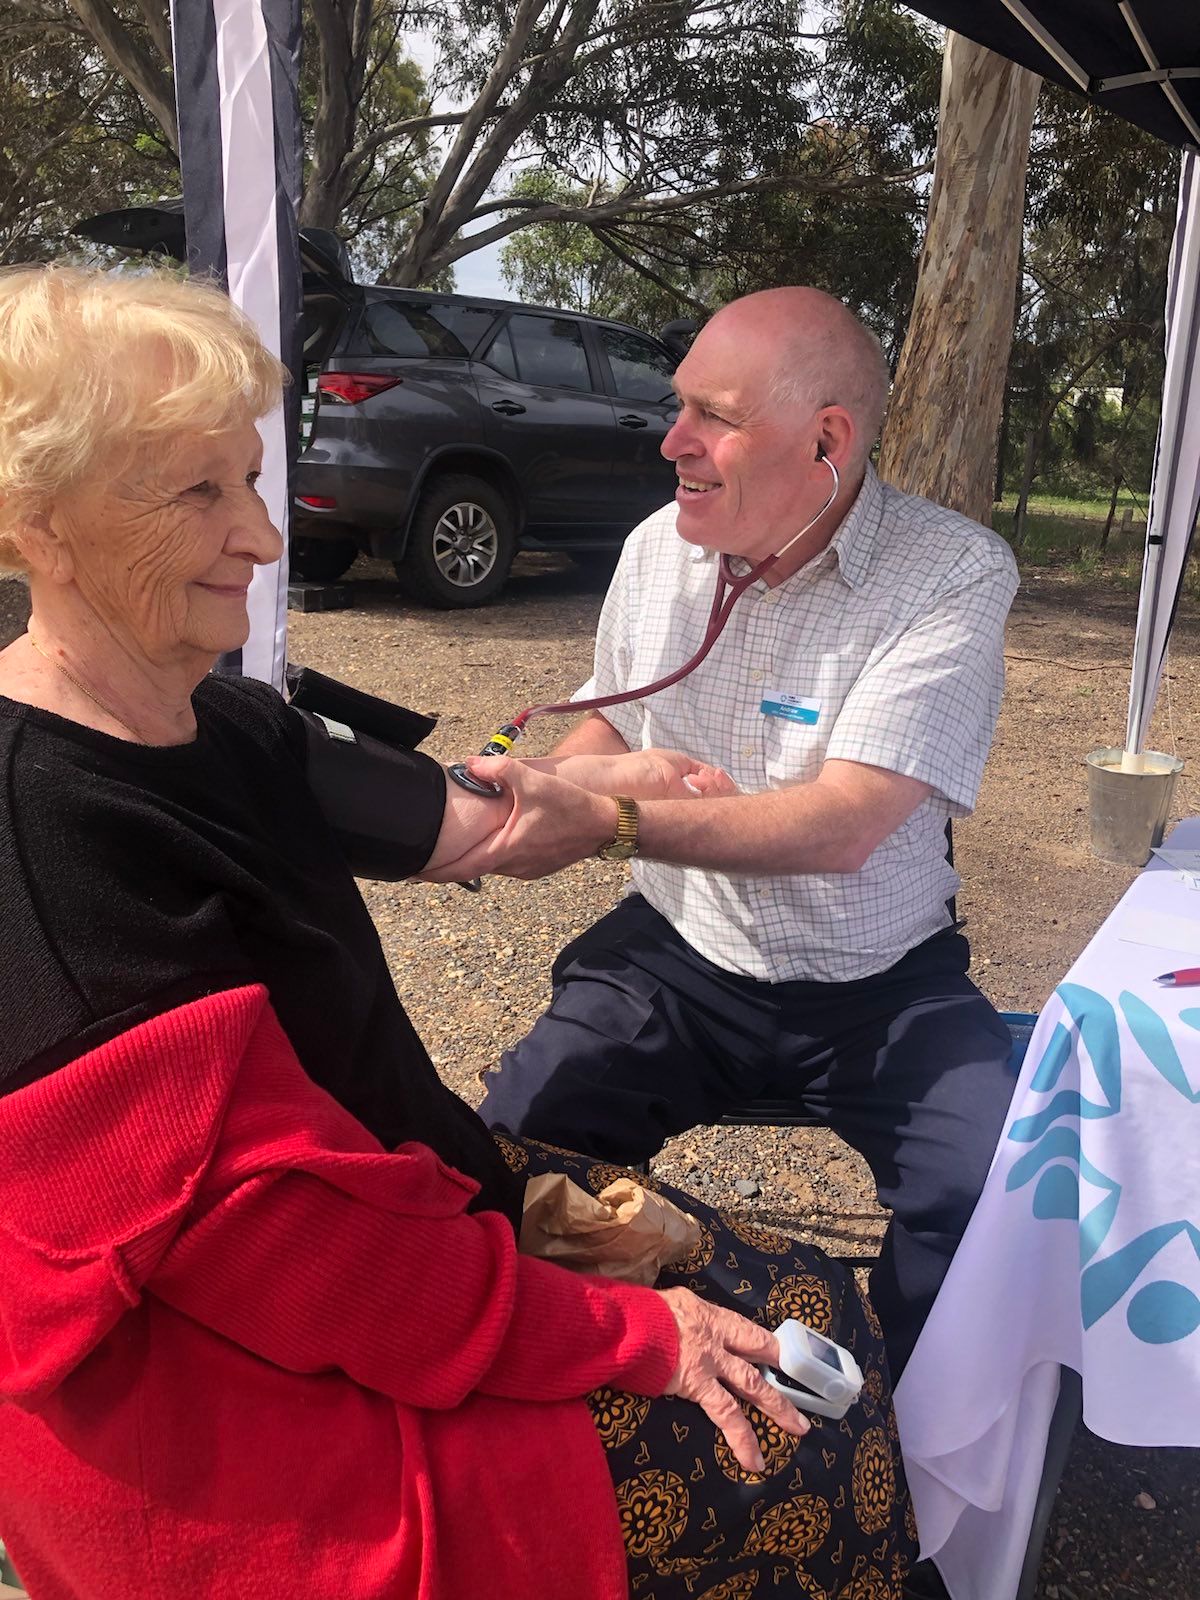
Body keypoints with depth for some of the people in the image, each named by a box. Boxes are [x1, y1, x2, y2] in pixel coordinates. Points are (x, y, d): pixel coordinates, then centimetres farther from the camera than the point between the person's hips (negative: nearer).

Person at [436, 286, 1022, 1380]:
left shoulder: (955, 574, -15)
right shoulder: (657, 547, 0)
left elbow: (842, 824, -25)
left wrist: (598, 820, -32)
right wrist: (526, 793, -6)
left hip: (878, 986, -2)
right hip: (678, 957, 3)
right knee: (511, 1149, -17)